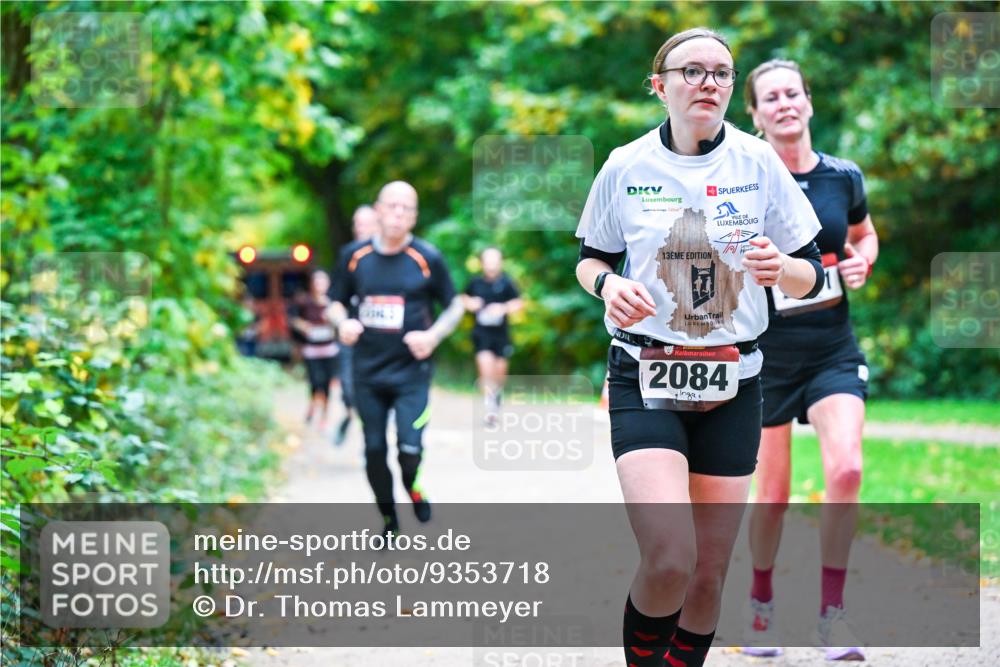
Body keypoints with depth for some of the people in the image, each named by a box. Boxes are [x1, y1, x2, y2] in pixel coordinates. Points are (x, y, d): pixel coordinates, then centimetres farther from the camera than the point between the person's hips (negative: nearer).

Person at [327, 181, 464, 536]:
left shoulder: (427, 258, -5)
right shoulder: (354, 255, 1)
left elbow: (455, 305, 5)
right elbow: (336, 303, 12)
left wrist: (433, 335, -12)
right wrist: (343, 323, -10)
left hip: (411, 371, -2)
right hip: (368, 371, 2)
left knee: (410, 448, -14)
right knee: (374, 450, 7)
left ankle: (413, 486, 22)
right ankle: (389, 519, 27)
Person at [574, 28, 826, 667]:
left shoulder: (759, 163, 0)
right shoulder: (626, 166, -1)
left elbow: (811, 274, 6)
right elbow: (591, 258, 13)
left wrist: (779, 268, -17)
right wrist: (608, 284, -10)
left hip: (732, 385, 2)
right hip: (645, 378, -2)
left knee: (710, 572, 5)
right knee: (670, 560, -20)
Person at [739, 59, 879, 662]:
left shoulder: (845, 177, 2)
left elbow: (865, 234, 21)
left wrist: (861, 263, 0)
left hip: (834, 347, 2)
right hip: (766, 349, -2)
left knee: (846, 468, -18)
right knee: (773, 493, 4)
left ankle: (833, 612, -4)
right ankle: (762, 602, 30)